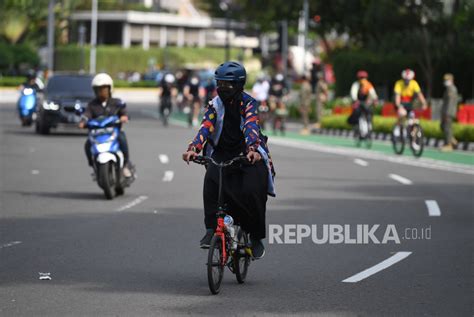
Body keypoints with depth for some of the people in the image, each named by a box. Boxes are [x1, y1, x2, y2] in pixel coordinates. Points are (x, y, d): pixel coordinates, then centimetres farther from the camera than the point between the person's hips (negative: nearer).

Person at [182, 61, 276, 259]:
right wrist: (193, 149, -31)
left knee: (253, 192, -22)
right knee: (211, 180, -29)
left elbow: (251, 127, -25)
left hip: (249, 154, -3)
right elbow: (206, 127, -12)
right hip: (222, 153, 3)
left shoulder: (248, 103, -8)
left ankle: (256, 237, 0)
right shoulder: (215, 104, 2)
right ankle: (211, 229, -24)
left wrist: (252, 150, -44)